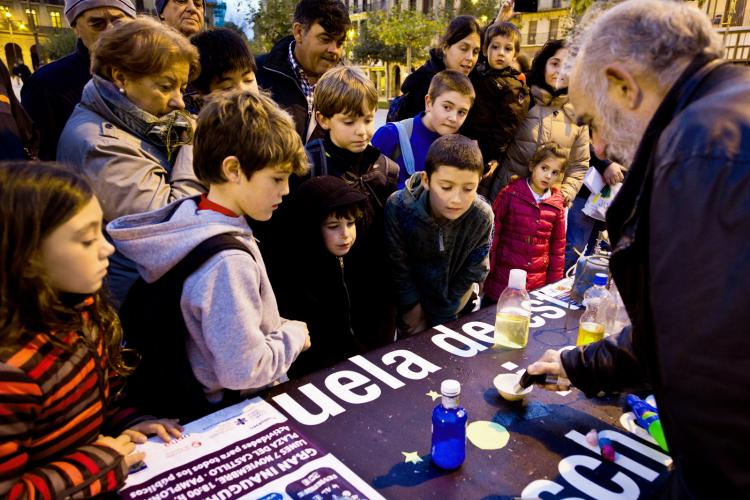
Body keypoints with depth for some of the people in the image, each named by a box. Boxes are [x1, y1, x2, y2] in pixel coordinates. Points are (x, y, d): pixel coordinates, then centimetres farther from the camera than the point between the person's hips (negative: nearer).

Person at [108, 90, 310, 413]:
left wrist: (281, 328, 5)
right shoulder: (229, 260, -29)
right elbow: (244, 371, -27)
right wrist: (294, 335, -12)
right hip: (237, 412, -8)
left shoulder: (192, 216, -1)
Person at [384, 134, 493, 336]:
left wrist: (441, 316, -8)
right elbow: (398, 267, -16)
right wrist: (412, 307, -10)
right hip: (411, 295, -1)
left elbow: (473, 272, -11)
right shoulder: (398, 207, -29)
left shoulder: (482, 216, -24)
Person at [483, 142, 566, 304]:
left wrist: (554, 283, 10)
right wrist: (484, 273, -3)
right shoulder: (510, 193, -5)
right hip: (501, 282, -2)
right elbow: (492, 233, -3)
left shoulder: (557, 205, 4)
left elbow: (558, 246, 11)